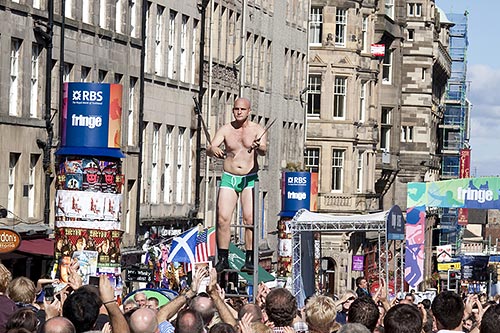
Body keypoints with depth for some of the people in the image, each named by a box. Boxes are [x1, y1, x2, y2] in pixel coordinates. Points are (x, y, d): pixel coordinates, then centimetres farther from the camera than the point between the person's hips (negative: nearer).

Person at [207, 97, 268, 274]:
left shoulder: (257, 130, 0)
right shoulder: (226, 129, 5)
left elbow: (264, 150, -17)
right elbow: (209, 149, -3)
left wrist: (258, 147, -42)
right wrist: (213, 150, -29)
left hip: (250, 179, -2)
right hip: (229, 178, 2)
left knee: (250, 219, -12)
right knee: (223, 218, -9)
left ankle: (249, 260, -9)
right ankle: (223, 259, -2)